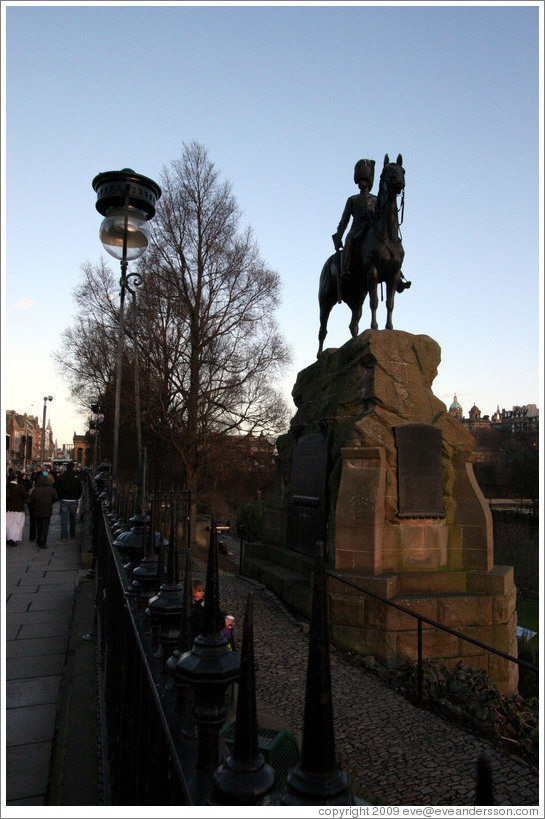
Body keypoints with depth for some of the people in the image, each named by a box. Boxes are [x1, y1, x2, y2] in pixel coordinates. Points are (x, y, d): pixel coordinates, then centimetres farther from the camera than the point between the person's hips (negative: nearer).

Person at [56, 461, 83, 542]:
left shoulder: (60, 477, -2)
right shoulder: (77, 477, -4)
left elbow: (57, 488, -2)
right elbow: (80, 489, -2)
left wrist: (59, 498, 8)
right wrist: (77, 497, 11)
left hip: (63, 500, 0)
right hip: (73, 500, 0)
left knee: (64, 518, 1)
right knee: (73, 518, 16)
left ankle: (64, 537, -5)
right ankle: (73, 534, 26)